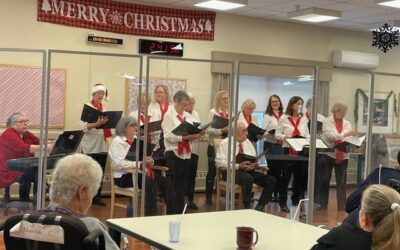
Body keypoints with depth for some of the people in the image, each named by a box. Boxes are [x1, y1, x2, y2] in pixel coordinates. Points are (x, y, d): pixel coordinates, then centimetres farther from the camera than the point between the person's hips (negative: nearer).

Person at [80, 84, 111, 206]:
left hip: (102, 145, 6)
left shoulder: (104, 108, 13)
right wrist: (97, 124, -29)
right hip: (90, 146, -6)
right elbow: (85, 127, -16)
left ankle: (97, 196, 17)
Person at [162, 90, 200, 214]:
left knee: (182, 184, 12)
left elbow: (192, 132, 14)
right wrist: (184, 137, -23)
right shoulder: (169, 115, -5)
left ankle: (180, 212, 20)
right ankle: (170, 212, 5)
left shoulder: (188, 116, 13)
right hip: (173, 154, -6)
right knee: (172, 185, -1)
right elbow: (168, 136, -15)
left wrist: (195, 136, -8)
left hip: (186, 154, 6)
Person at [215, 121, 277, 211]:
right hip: (232, 172, -6)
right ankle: (247, 207, -27)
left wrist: (254, 164, -4)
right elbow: (219, 162, -9)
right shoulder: (225, 143, 1)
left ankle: (259, 207, -13)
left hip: (249, 171, 6)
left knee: (272, 180, -16)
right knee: (248, 178, -40)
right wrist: (238, 166, -17)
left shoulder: (248, 142, 20)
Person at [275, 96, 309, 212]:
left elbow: (307, 135, 13)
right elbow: (277, 134, 0)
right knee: (286, 175, -2)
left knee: (300, 175, 8)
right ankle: (283, 202, 6)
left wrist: (306, 139, -8)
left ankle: (296, 200, 22)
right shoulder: (284, 118, 0)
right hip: (288, 150, -4)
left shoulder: (303, 119, 12)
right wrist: (285, 137, -18)